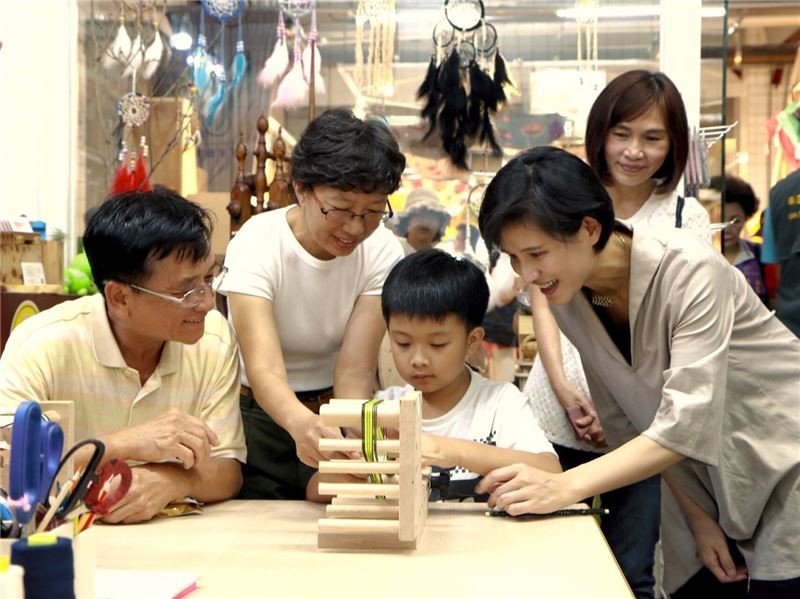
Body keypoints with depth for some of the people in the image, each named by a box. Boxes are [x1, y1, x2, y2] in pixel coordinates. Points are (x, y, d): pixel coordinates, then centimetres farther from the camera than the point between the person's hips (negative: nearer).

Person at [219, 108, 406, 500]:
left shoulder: (382, 252, -12)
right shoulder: (256, 245, -20)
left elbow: (355, 371, -18)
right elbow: (264, 370, -33)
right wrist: (302, 423, -55)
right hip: (258, 412, -1)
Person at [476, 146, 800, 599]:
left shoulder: (688, 271, -27)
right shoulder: (569, 297, -8)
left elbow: (687, 422, -33)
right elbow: (627, 423, -4)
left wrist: (568, 486, -40)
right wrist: (698, 519, -6)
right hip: (720, 483, 5)